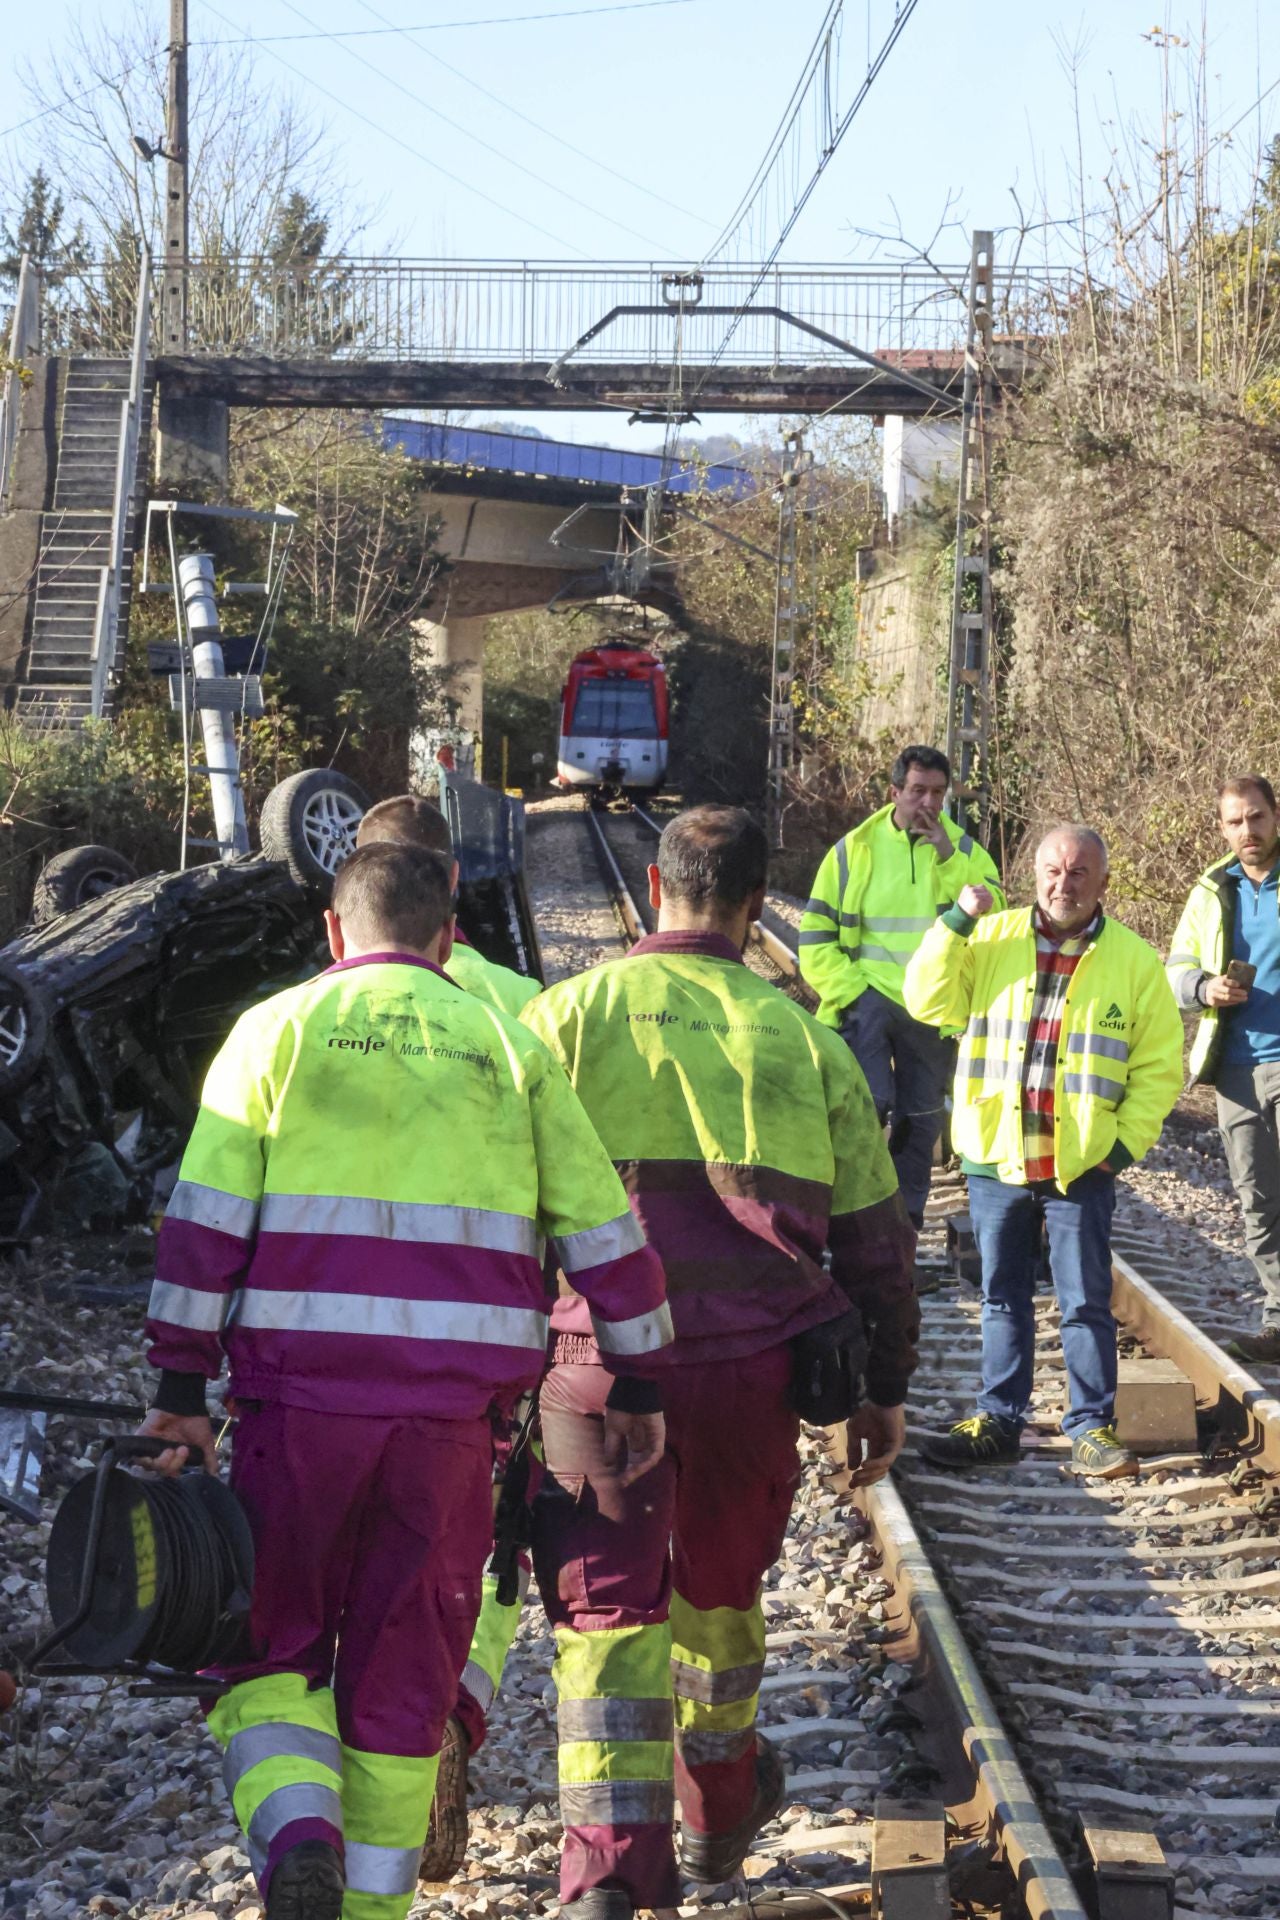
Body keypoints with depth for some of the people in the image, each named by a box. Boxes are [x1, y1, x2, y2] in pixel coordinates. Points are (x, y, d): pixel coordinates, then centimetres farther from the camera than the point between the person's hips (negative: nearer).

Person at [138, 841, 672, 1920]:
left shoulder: (277, 1031, 4)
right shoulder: (510, 1048, 10)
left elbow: (205, 1222, -3)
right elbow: (604, 1232, 9)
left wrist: (181, 1393, 0)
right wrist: (638, 1386, 16)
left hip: (301, 1394, -2)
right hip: (454, 1405, 2)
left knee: (269, 1648, 12)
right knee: (405, 1671, 14)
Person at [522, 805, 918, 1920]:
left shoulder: (569, 1016, 0)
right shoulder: (803, 1040, 6)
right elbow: (874, 1232, 9)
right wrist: (888, 1388, 18)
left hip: (604, 1364, -2)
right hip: (753, 1366, 3)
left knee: (609, 1615, 0)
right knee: (720, 1591, 23)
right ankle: (720, 1815, 42)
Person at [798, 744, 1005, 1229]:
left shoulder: (965, 852, 5)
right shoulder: (854, 850, 2)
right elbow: (815, 935, 3)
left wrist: (948, 860, -19)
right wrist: (850, 989, -10)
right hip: (869, 1001, -2)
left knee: (920, 1120, 12)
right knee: (868, 1103, -22)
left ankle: (906, 1215, 27)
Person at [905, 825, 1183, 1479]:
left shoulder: (1134, 961, 0)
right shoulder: (992, 939, 4)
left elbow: (1159, 1065, 2)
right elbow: (928, 1001, -4)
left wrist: (1126, 1142, -7)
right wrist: (957, 922, -12)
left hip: (1082, 1166, -2)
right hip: (996, 1157, 2)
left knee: (1086, 1303, 2)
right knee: (1003, 1299, 12)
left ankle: (1092, 1427, 13)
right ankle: (997, 1422, 21)